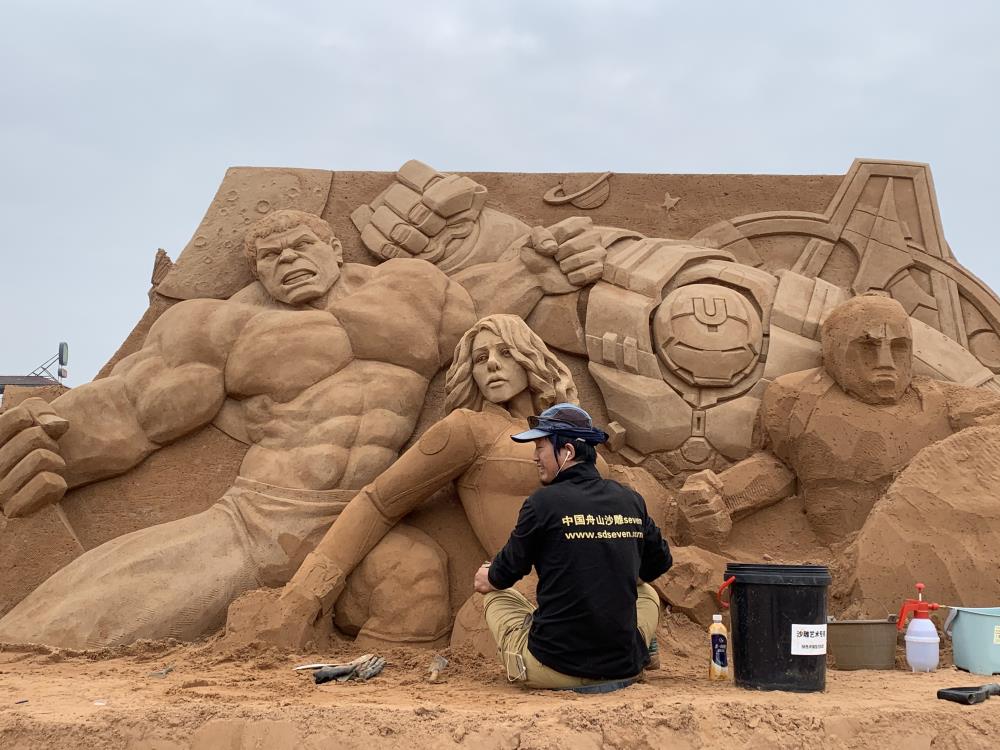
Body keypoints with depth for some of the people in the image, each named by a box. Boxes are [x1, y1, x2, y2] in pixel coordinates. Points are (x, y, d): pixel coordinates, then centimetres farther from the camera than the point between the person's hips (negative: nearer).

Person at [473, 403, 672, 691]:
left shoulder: (543, 503, -11)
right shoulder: (631, 501, 2)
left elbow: (504, 575, 3)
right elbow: (659, 564, 19)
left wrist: (487, 578, 27)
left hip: (552, 670, -3)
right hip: (624, 668, 3)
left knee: (495, 595, 24)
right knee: (646, 592, 34)